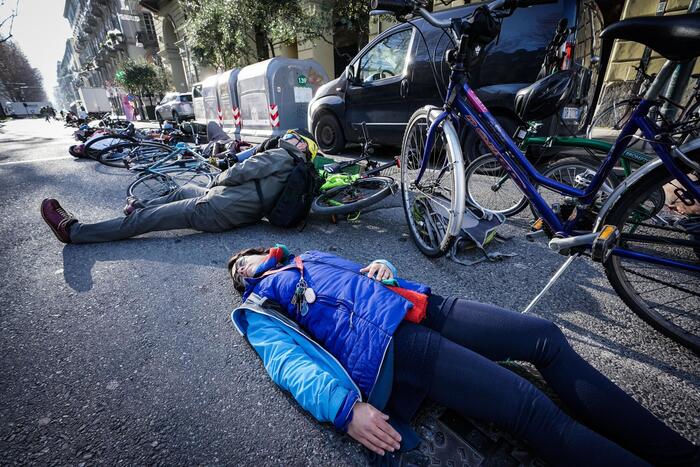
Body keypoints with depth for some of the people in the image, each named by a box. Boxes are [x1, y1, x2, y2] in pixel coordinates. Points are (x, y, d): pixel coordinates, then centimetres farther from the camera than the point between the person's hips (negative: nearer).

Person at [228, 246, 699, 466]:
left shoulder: (312, 256, 31)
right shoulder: (261, 306, 13)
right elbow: (290, 363, -6)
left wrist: (382, 266, 8)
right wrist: (346, 409, -23)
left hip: (421, 305, 8)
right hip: (389, 343, -7)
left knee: (545, 336, 0)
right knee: (529, 405, -19)